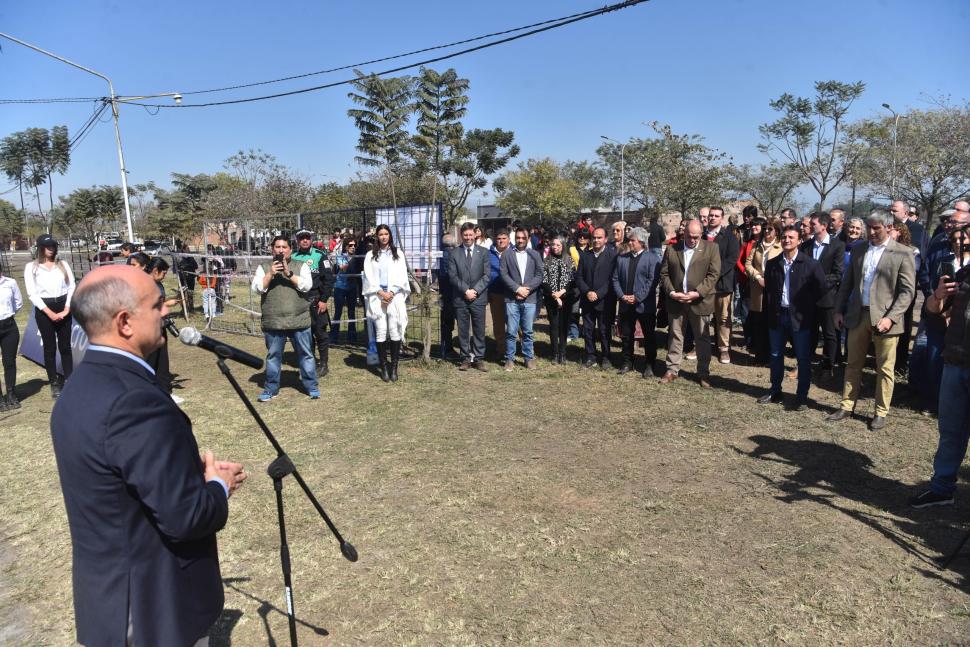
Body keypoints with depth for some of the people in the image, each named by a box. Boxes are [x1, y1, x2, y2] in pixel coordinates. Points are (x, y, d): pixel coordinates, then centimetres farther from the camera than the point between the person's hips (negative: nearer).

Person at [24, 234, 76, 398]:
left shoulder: (63, 264, 7)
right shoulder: (31, 267, 1)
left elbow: (72, 287, 3)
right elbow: (32, 293, -5)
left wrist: (66, 310, -7)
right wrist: (50, 313, -12)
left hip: (63, 308, 2)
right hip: (44, 310, -2)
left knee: (65, 346, 6)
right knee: (49, 348, 3)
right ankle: (54, 384, 10)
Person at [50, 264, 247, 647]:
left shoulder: (79, 387, 0)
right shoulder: (136, 402, -31)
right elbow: (185, 517, -29)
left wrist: (197, 470, 3)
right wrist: (219, 485, -11)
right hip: (153, 604, -8)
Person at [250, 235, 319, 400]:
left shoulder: (301, 266, 5)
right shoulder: (264, 267, 7)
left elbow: (306, 285, -9)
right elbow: (256, 288, -3)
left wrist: (289, 273, -17)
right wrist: (270, 274, -14)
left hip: (299, 320, -1)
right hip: (273, 322, 1)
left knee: (305, 354, 6)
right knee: (273, 356, 11)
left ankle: (311, 386, 17)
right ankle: (271, 388, 23)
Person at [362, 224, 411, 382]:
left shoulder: (398, 253, 11)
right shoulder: (370, 255, 12)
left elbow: (402, 275, 3)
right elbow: (369, 277, 5)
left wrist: (391, 292, -8)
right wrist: (380, 292, -7)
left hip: (395, 296, 0)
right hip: (377, 296, 0)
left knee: (395, 332, -7)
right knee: (380, 332, -4)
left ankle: (394, 367, 0)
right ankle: (384, 367, 3)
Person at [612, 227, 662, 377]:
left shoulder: (652, 257, -5)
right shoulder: (621, 258, 11)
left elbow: (653, 280, -13)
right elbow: (616, 279, 8)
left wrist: (637, 297, -17)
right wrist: (622, 296, -7)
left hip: (645, 305, -4)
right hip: (625, 305, 5)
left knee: (649, 336, 5)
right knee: (626, 335, 11)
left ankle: (649, 365, 16)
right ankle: (627, 363, 24)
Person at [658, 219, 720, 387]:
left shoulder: (711, 248, 1)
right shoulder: (671, 249, 7)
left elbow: (713, 274, -6)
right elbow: (664, 273, 5)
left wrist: (697, 293, -16)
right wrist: (672, 292, -10)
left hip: (700, 302, -2)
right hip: (676, 301, 2)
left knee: (702, 338, 7)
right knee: (675, 336, 9)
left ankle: (703, 373, 17)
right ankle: (672, 370, 19)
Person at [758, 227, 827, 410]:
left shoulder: (811, 264, -5)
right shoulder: (772, 264, 5)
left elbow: (822, 290, -3)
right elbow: (768, 291, 9)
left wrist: (810, 310, -4)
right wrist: (768, 315, 3)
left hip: (800, 317, -3)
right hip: (777, 315, 4)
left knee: (803, 359, 4)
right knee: (776, 356, 13)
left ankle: (802, 397, 14)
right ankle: (775, 391, 27)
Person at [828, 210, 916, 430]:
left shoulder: (902, 254, -5)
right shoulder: (858, 249, 8)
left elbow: (908, 291, -8)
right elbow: (847, 283, 12)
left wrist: (890, 317, -17)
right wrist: (839, 310, 6)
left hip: (884, 317, -4)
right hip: (858, 315, 4)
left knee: (884, 369, 5)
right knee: (853, 364, 12)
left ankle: (881, 412, 17)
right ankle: (847, 407, 21)